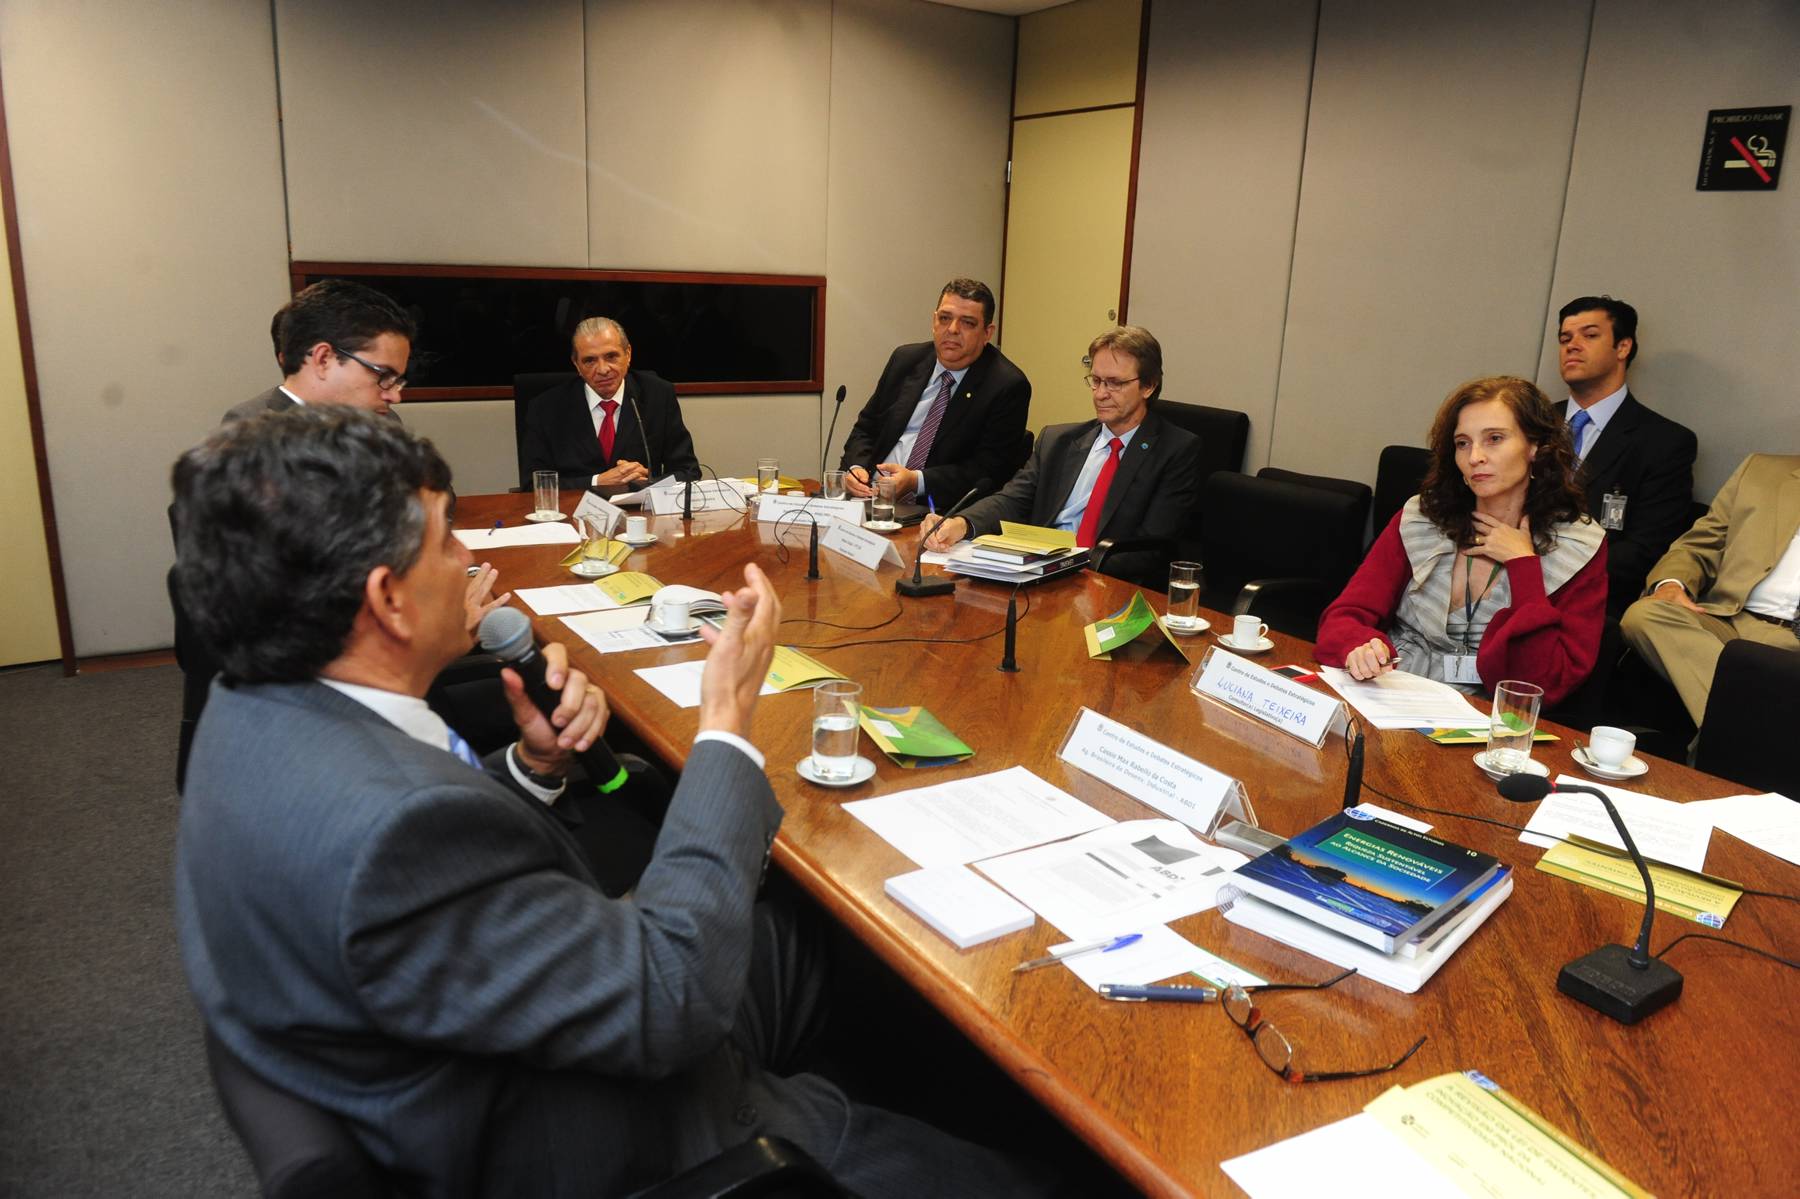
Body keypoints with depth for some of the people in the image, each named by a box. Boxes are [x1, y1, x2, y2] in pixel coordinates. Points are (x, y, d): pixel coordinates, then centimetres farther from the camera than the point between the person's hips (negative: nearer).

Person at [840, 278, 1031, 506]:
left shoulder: (1008, 386, -5)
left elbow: (989, 469, -10)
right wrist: (855, 468, -4)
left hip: (937, 511, -6)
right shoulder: (905, 359, 11)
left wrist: (916, 481, -20)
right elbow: (866, 427, 17)